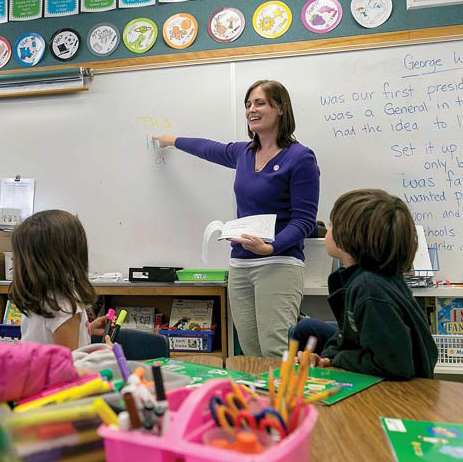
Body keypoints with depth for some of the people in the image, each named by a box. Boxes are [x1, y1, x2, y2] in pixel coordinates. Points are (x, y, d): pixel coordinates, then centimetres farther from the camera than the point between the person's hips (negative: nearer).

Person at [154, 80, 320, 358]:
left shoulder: (300, 158, -7)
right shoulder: (244, 153, 13)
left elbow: (304, 220, -10)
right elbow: (211, 149, 34)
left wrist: (271, 247, -26)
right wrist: (173, 141, 48)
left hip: (279, 264, -6)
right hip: (240, 265, 7)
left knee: (275, 354, -15)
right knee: (252, 356, 6)